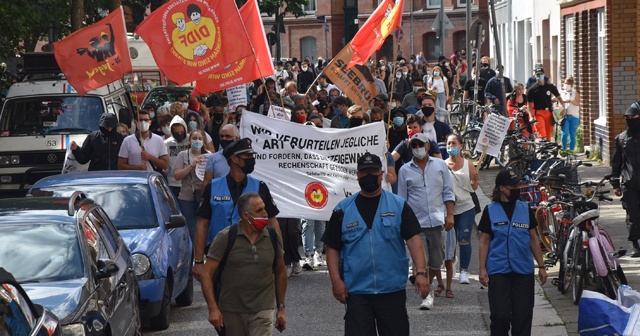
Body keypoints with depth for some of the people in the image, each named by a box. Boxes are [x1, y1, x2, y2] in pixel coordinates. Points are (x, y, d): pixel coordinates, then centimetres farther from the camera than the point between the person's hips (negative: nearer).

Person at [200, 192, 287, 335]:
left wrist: (281, 307, 14)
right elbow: (206, 274, -7)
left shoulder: (272, 237, 3)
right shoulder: (225, 238, -6)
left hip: (263, 311, 1)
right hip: (232, 311, -1)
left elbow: (280, 273, 15)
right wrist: (213, 309, -15)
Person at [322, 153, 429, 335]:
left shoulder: (398, 205, 3)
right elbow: (332, 248, 6)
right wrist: (336, 280, -5)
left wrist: (421, 272, -15)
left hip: (393, 290, 0)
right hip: (356, 291, 0)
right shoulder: (343, 209, 6)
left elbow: (413, 239, -3)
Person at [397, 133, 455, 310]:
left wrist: (450, 215, 0)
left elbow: (448, 193, 9)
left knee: (436, 260, 7)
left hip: (437, 220, 1)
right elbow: (402, 199, 9)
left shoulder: (440, 165, 8)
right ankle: (427, 295, -4)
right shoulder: (405, 170, 6)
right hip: (416, 222, -1)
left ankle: (439, 283, 30)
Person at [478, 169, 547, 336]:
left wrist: (541, 266, 8)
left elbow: (533, 239, 12)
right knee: (500, 315, -5)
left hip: (524, 271, 2)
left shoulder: (525, 209, 7)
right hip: (498, 271, -2)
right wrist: (482, 269, -3)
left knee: (523, 315, 3)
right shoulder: (490, 211, 1)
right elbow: (484, 241, 3)